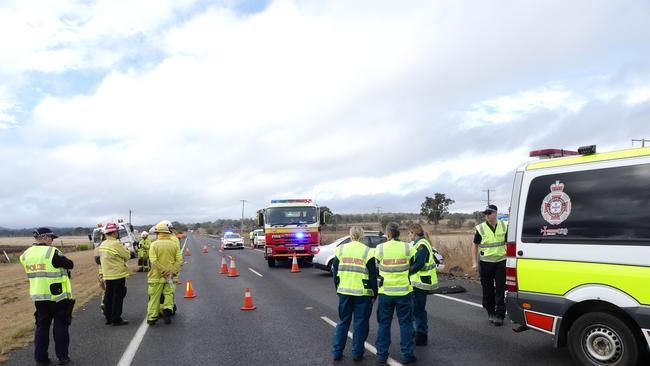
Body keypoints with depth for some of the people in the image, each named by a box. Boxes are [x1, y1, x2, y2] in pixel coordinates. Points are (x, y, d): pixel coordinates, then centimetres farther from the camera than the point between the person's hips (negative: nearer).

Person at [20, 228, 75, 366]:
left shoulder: (26, 254, 4)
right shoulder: (52, 252, -17)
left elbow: (33, 271, 15)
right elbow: (70, 265, -12)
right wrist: (60, 260, 7)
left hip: (39, 297, 6)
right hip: (58, 297, -5)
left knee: (42, 327, 14)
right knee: (61, 326, 6)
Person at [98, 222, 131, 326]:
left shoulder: (102, 245, 7)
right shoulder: (116, 244, -19)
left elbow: (101, 259, 14)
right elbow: (127, 256, -12)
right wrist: (126, 250, 7)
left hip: (107, 275, 8)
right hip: (118, 275, -8)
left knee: (108, 296, 15)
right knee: (118, 297, 0)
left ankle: (108, 317, 23)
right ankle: (116, 319, 4)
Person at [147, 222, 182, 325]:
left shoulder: (154, 244, -7)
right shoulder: (174, 245, 1)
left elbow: (154, 261, -14)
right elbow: (179, 260, -4)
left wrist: (163, 271, -11)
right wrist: (172, 271, -7)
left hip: (156, 276, -2)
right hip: (170, 276, 2)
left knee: (154, 297, 7)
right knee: (169, 294, 14)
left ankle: (152, 317, 12)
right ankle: (168, 309, -8)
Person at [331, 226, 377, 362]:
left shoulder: (341, 249, 2)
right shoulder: (367, 252, -7)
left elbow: (335, 271, 7)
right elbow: (373, 276, -6)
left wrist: (338, 288, 18)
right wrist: (374, 294, 3)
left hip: (344, 291, 3)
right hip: (362, 293, -3)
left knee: (343, 321, 15)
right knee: (360, 323, 8)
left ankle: (337, 351, 17)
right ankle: (357, 353, 13)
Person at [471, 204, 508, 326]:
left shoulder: (503, 226, 3)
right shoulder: (481, 228, -4)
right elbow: (475, 246, 2)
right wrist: (474, 262, -4)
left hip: (501, 261, 1)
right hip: (485, 262, -1)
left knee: (500, 289, 1)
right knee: (487, 290, 7)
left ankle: (499, 315, 7)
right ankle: (491, 313, 22)